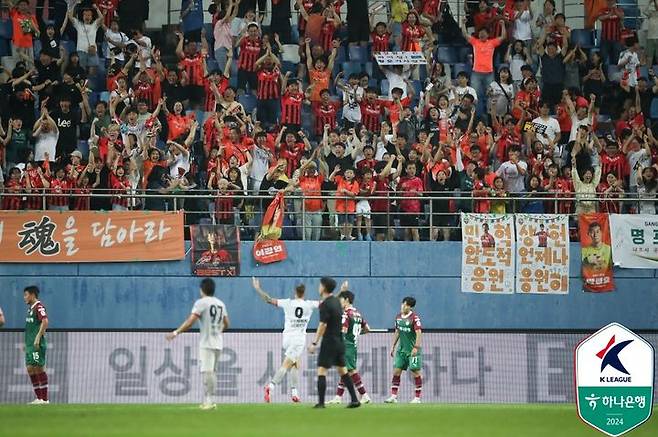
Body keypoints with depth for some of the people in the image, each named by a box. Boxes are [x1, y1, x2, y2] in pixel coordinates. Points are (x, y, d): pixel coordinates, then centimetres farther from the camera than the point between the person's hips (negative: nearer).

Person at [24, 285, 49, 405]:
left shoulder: (39, 307, -10)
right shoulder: (30, 308, 19)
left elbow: (45, 321, -23)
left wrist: (38, 338, -25)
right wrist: (26, 343, 24)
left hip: (37, 345, -10)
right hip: (30, 345, 10)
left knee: (39, 368, -8)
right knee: (30, 368, 7)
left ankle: (45, 398, -6)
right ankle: (39, 398, 11)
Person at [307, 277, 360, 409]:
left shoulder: (325, 305, -14)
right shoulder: (336, 301, 10)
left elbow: (323, 325, -20)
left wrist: (314, 343, -20)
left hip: (329, 342, -8)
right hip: (339, 342, 8)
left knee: (321, 371, -6)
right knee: (342, 370, 13)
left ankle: (321, 402, -12)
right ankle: (354, 399, 12)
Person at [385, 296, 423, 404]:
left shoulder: (414, 318, -12)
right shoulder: (398, 317, 8)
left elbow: (419, 333, -17)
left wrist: (416, 347, -24)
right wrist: (393, 346, 17)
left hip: (412, 350, -6)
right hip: (401, 349, 6)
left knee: (415, 372, -2)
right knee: (396, 371, 0)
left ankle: (417, 398, 5)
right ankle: (393, 396, 3)